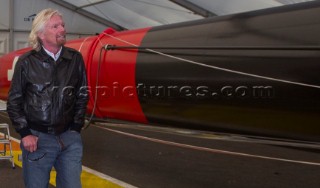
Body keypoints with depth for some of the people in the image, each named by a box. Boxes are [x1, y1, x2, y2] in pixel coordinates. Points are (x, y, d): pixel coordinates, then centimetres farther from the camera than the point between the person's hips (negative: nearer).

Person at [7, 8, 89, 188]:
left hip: (70, 138, 2)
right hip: (37, 137, -2)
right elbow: (14, 101, 2)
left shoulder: (75, 59, 2)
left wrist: (76, 128, 7)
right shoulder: (27, 62, -4)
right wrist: (25, 133, -4)